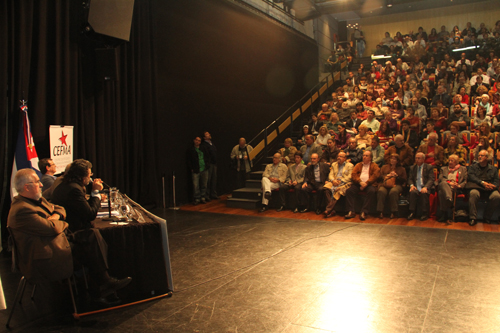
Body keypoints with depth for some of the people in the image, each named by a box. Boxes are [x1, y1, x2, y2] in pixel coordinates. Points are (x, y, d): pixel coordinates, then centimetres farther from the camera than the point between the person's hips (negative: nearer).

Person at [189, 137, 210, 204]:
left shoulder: (203, 150, 15)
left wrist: (206, 164, 7)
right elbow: (189, 160, 2)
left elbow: (207, 157, 22)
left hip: (204, 170, 4)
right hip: (195, 171, -4)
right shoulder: (191, 150, 4)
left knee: (204, 185, 6)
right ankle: (197, 199, 3)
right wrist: (191, 168, -6)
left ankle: (203, 198, 16)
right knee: (196, 185, -6)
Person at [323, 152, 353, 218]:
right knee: (327, 189, -30)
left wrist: (340, 181, -12)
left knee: (338, 191, -36)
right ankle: (332, 210, -32)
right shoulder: (334, 165, 26)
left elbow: (349, 177, 1)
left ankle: (328, 210, -39)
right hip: (334, 182, 4)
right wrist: (333, 180, -7)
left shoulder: (350, 165, 12)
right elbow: (330, 175, 16)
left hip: (344, 183, -4)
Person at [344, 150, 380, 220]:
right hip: (358, 184, 3)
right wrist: (360, 182, -11)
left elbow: (375, 175, -2)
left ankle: (364, 212, -34)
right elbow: (354, 174, 9)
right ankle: (351, 211, -26)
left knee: (371, 191, -36)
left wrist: (366, 183, -15)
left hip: (369, 184, -2)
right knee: (349, 190, -25)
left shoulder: (374, 165, 16)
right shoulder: (358, 165, 24)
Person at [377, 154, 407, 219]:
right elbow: (380, 176, 15)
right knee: (381, 191, -36)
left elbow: (404, 180, 13)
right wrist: (387, 176, -2)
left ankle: (393, 212, -35)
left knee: (393, 192, -39)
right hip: (385, 185, 1)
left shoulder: (401, 169, 25)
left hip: (396, 185, -1)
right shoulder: (384, 167, 28)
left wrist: (396, 176, -1)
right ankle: (380, 212, -37)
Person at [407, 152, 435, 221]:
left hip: (425, 187, -2)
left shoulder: (429, 167, 8)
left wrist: (426, 187, -21)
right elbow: (410, 179, 14)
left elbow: (431, 179, -3)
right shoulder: (413, 168, 19)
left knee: (424, 193, -35)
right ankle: (412, 213, -27)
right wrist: (411, 185, -10)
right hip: (416, 187, 2)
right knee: (412, 192, -31)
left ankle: (424, 213, -23)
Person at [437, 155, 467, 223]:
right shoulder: (444, 169, 30)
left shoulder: (463, 169, 26)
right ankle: (449, 199, -59)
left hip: (456, 188, -2)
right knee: (443, 183, -40)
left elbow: (465, 180, 13)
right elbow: (441, 179, 12)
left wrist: (459, 185, -8)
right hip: (445, 186, 2)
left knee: (441, 192, -39)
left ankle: (444, 214, -45)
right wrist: (449, 182, -7)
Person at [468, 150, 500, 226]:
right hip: (477, 188, -1)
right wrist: (482, 183, -17)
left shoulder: (493, 169, 20)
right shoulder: (473, 167, 16)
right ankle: (473, 218, -29)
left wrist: (493, 186, -14)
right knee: (473, 193, -37)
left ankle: (487, 217, -10)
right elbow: (471, 177, -1)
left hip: (490, 190, 1)